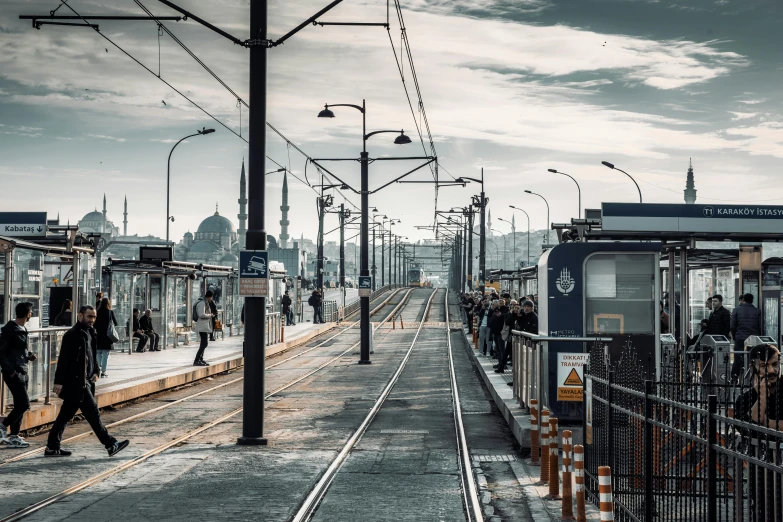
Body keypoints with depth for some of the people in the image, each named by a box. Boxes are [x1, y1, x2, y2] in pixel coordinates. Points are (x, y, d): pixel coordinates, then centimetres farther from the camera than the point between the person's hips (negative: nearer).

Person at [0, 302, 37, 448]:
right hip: (13, 374, -9)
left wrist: (29, 355, 3)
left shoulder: (23, 329, 12)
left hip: (22, 372, 9)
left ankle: (13, 436, 14)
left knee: (19, 405, 9)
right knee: (24, 404, -11)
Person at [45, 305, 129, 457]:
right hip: (76, 383, -10)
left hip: (83, 381, 10)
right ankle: (110, 445, -2)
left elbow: (91, 357, 23)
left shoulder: (87, 334, 15)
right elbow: (63, 358, -17)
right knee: (92, 413, -5)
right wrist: (59, 381, -20)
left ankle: (52, 447, 19)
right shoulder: (72, 335, -14)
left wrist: (95, 372, 7)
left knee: (66, 415, 13)